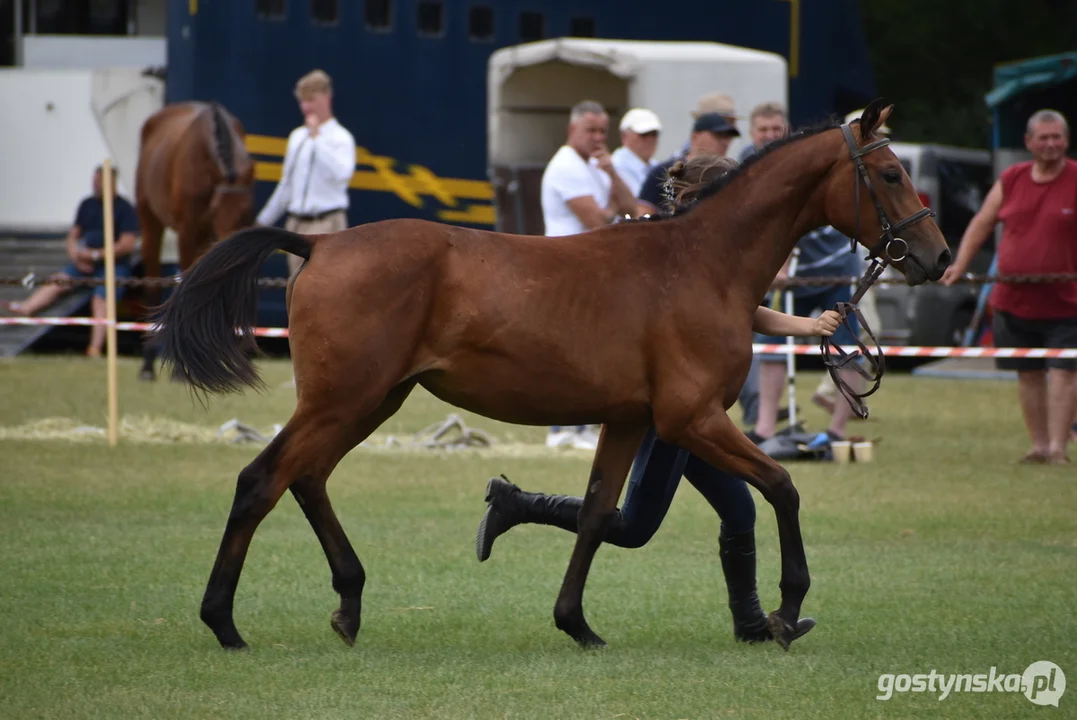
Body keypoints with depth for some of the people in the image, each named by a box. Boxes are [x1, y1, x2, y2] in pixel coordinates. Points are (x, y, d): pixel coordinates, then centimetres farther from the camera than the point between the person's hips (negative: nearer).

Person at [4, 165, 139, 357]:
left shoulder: (124, 209, -4)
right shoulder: (87, 204, 13)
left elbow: (127, 245, -11)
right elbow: (73, 235, 17)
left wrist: (95, 255, -15)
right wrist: (76, 256, -4)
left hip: (113, 264, -5)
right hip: (85, 263, 5)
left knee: (101, 301, -27)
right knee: (58, 281, -20)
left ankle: (95, 349, -41)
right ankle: (25, 308, -40)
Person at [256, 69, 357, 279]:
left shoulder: (340, 138, -7)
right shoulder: (297, 137, 13)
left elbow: (341, 173, -28)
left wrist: (317, 138, -23)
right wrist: (263, 220, 26)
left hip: (326, 224, -7)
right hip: (297, 223, 7)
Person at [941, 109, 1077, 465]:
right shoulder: (1011, 180, 10)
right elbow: (982, 224, 17)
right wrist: (959, 266, 8)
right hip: (1013, 299, 4)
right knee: (1028, 375, 8)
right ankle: (1039, 445, 16)